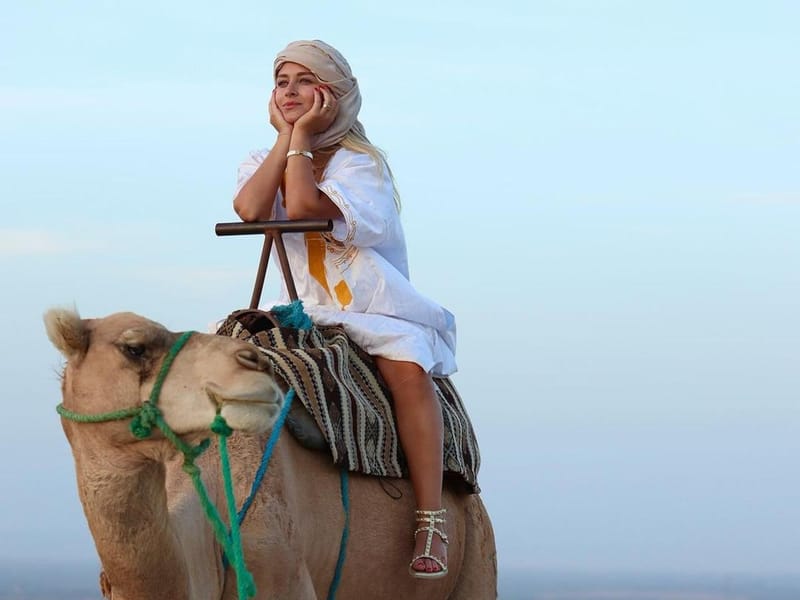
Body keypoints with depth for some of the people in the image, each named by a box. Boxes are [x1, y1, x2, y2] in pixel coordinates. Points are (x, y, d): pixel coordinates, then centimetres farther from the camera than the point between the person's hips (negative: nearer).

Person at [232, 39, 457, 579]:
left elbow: (302, 206, -25)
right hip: (305, 313, 5)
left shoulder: (359, 162, -5)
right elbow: (251, 209, -15)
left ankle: (432, 524, -40)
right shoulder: (264, 163, 11)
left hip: (376, 311, -5)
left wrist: (303, 136, -12)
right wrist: (285, 135, -7)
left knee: (408, 367, -35)